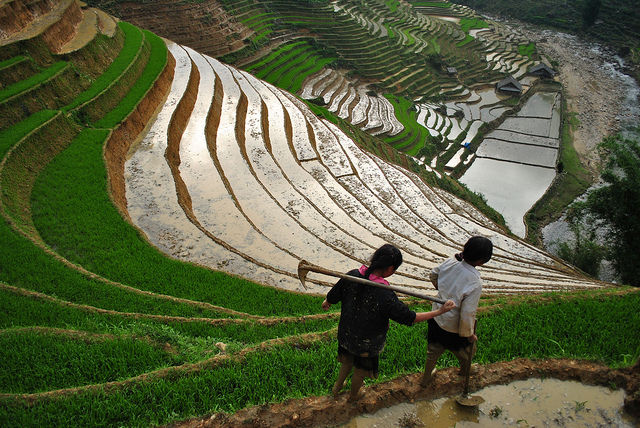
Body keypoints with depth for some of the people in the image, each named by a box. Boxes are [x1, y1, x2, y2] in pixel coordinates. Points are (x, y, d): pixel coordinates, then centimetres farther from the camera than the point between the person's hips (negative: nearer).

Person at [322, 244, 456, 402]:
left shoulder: (352, 276, -24)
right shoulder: (385, 296, -38)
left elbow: (333, 295, -6)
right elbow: (410, 317, -26)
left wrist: (326, 303, 19)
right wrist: (440, 311, -17)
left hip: (346, 334, 4)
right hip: (368, 342, -4)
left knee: (347, 361, 35)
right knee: (360, 370, 28)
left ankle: (337, 386, 59)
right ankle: (353, 395, 55)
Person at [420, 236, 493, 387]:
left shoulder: (450, 262, -17)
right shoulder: (475, 283, -36)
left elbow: (433, 274, 5)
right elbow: (467, 314, -30)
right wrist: (469, 334, -12)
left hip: (437, 317, 5)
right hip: (454, 327, -5)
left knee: (433, 350, 29)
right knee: (466, 351, 31)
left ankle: (426, 378, 51)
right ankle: (465, 370, 61)